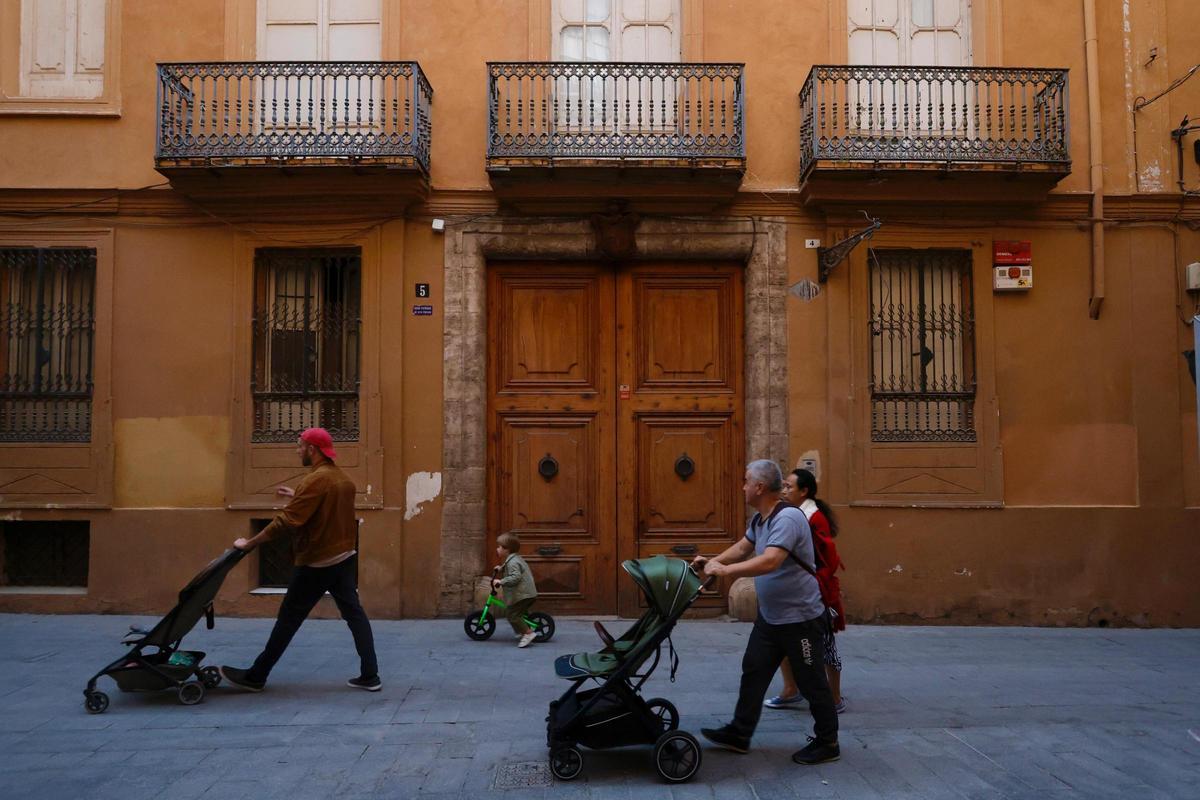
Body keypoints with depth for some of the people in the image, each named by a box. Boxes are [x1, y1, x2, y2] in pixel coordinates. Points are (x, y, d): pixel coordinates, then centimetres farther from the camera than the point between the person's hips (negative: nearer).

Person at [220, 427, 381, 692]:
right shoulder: (343, 478, 8)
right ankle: (370, 676, 5)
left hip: (316, 563, -8)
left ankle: (256, 676, 13)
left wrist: (249, 544, -15)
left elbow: (287, 521, -22)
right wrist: (296, 496, 21)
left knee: (288, 618, 2)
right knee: (354, 613, 7)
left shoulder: (315, 480, -19)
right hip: (345, 558, 8)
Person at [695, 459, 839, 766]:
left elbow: (769, 561, -36)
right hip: (769, 616, 10)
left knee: (811, 682, 4)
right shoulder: (759, 519, 6)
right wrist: (712, 562, 10)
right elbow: (742, 548, 21)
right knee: (753, 672, 13)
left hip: (799, 617, -9)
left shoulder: (788, 518, -25)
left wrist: (724, 570, -33)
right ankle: (739, 734, 22)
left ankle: (827, 743, 20)